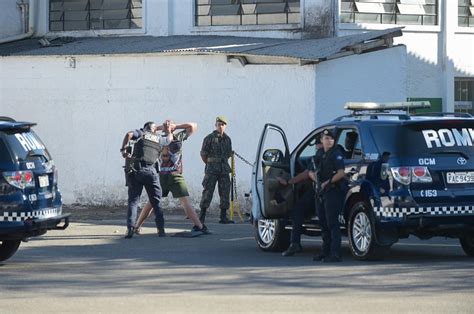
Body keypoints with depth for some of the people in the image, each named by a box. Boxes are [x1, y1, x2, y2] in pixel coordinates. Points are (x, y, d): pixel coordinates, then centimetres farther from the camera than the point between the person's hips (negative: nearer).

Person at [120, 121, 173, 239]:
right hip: (151, 172, 1)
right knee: (156, 202, 10)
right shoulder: (159, 139, 18)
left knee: (133, 201, 1)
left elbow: (129, 134, -9)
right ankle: (161, 229, 4)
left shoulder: (141, 133, 12)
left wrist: (123, 149, -2)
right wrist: (169, 131, 58)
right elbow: (169, 139, 39)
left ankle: (130, 228, -13)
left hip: (136, 170, -1)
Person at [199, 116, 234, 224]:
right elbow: (203, 154, 0)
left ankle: (223, 217, 7)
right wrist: (210, 164, 6)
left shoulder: (227, 139, 11)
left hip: (224, 169, 5)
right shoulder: (210, 138, -4)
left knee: (225, 192, 3)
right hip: (212, 170, -5)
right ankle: (202, 216, -3)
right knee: (208, 192, -7)